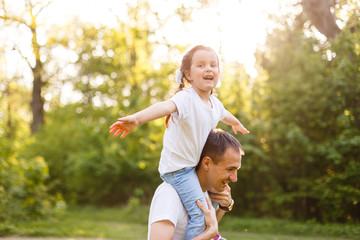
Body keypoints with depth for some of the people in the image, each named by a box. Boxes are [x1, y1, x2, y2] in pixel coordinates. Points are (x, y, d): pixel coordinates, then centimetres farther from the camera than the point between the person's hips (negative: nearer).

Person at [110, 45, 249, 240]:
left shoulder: (215, 103, 3)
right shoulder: (186, 98, -24)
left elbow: (224, 114, 29)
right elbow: (165, 107, -45)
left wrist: (236, 123, 51)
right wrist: (136, 118, -64)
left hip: (193, 164, 9)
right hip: (177, 166, -9)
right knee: (200, 213, -18)